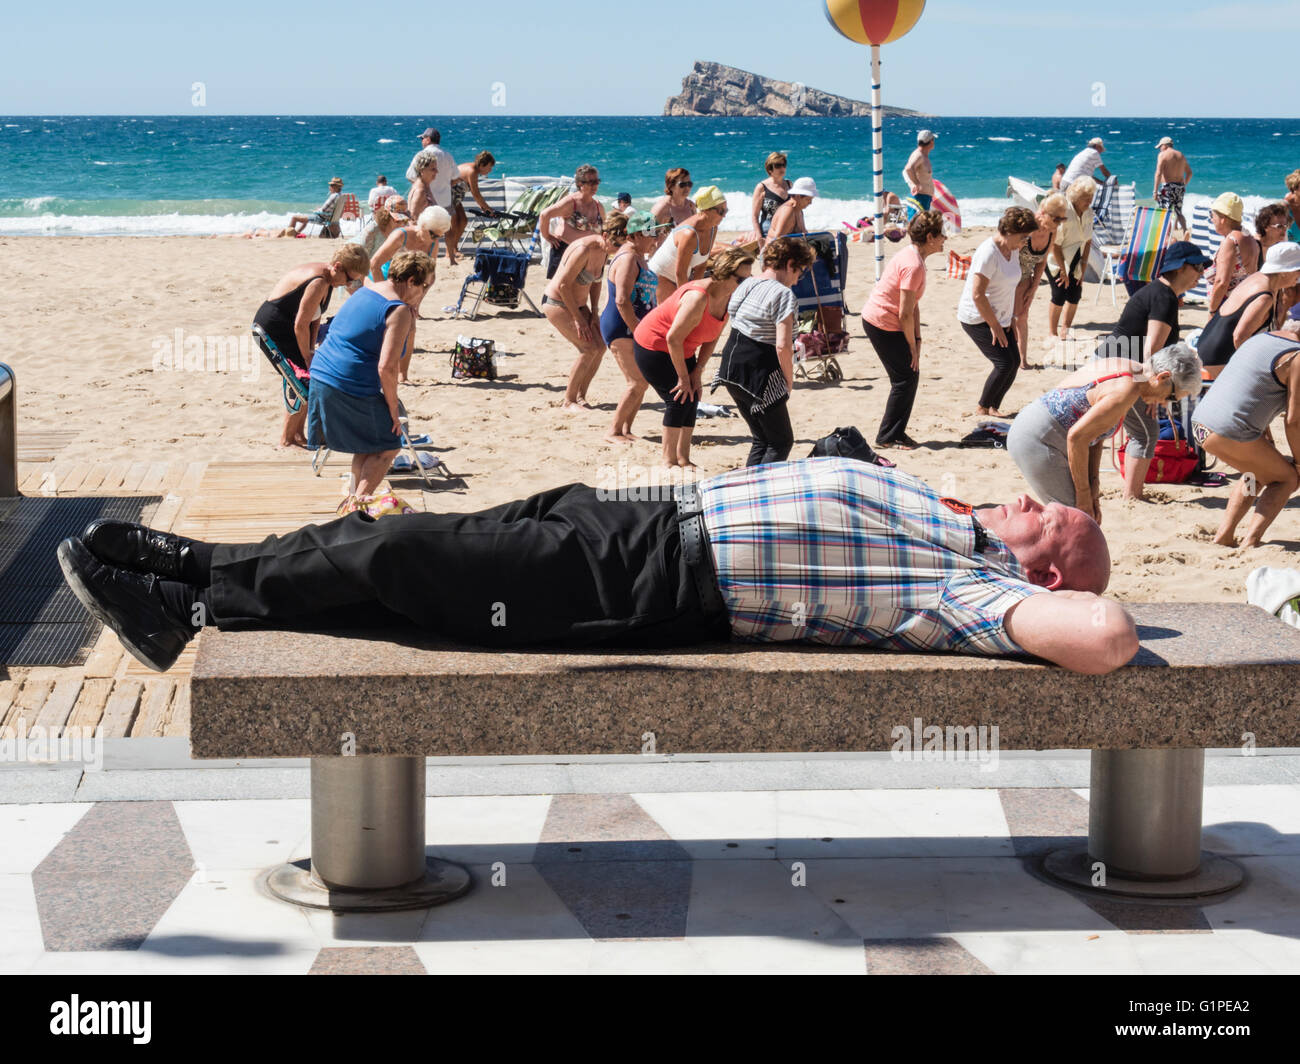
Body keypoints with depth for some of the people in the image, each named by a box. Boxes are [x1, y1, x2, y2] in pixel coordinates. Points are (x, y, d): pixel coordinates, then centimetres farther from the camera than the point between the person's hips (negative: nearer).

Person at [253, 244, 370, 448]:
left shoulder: (328, 279, 6)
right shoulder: (318, 282, -26)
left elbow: (315, 319, 8)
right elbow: (301, 324, -24)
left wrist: (311, 350, -1)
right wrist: (307, 357, -14)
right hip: (272, 328, -10)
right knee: (305, 379, -12)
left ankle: (298, 435, 19)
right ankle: (286, 439, -5)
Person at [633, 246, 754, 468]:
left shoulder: (729, 298, -7)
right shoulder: (697, 298, -33)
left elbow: (712, 338, 4)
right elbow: (674, 338, -30)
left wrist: (697, 372, -3)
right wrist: (683, 377, -20)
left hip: (679, 350, 8)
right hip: (652, 347, -8)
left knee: (691, 397, 3)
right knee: (679, 398, -12)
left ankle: (683, 459, 9)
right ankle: (669, 460, -2)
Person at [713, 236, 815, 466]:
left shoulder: (744, 286, 12)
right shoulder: (784, 295, -15)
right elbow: (782, 346, -22)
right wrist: (789, 380, -8)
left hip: (731, 369, 8)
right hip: (760, 377, -8)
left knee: (761, 440, 19)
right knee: (781, 442, 4)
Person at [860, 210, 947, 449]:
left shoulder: (914, 257, 9)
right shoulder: (914, 265, -24)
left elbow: (913, 306, 10)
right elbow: (905, 314, -23)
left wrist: (917, 340, 5)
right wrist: (913, 345, -12)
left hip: (876, 319, 10)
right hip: (882, 324, -10)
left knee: (910, 376, 11)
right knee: (906, 378, -4)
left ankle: (895, 434, 18)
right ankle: (888, 437, 3)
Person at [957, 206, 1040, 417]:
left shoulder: (1013, 250, 6)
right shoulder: (988, 253, -23)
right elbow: (978, 295, -25)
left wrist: (1013, 317, 13)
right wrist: (994, 326, -21)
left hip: (999, 318, 9)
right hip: (977, 318, -9)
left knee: (1014, 362, 3)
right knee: (1004, 363, -14)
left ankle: (993, 407, 16)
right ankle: (983, 408, 3)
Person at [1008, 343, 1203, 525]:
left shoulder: (1127, 368, 10)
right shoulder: (1127, 390, -21)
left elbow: (1094, 430, 14)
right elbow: (1077, 437, -23)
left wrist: (1093, 482, 6)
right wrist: (1083, 495, -13)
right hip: (1037, 440, -10)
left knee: (1091, 519, 12)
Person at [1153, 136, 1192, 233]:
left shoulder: (1162, 154, -5)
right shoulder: (1181, 155, 14)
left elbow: (1158, 173, -14)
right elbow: (1189, 173, 18)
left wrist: (1155, 191, -16)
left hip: (1167, 186, -6)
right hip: (1180, 187, 6)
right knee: (1178, 213, 17)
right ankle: (1185, 232, 7)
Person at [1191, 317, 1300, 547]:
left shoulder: (1261, 338, 19)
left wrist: (1266, 440, 31)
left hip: (1199, 424, 9)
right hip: (1228, 433, -9)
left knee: (1260, 471, 28)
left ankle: (1224, 536, 23)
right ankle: (1250, 542, -4)